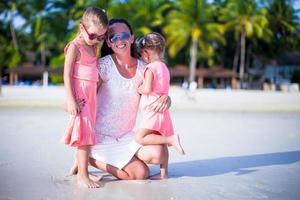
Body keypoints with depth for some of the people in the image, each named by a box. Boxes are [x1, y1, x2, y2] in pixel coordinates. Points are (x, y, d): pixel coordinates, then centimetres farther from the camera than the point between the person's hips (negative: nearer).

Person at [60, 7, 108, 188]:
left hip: (91, 95, 8)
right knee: (85, 133, -10)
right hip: (80, 95, -8)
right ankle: (83, 176, -6)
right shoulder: (75, 47, -9)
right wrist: (71, 100, -19)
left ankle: (79, 164, 25)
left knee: (87, 134, 12)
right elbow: (67, 75, -13)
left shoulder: (94, 47, 15)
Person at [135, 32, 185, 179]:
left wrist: (139, 89, -2)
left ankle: (171, 139, -24)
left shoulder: (150, 67, -10)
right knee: (160, 142, 10)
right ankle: (164, 172, 11)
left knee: (140, 138, -16)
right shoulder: (163, 67, 18)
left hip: (152, 109, -9)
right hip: (162, 110, 9)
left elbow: (147, 88, -20)